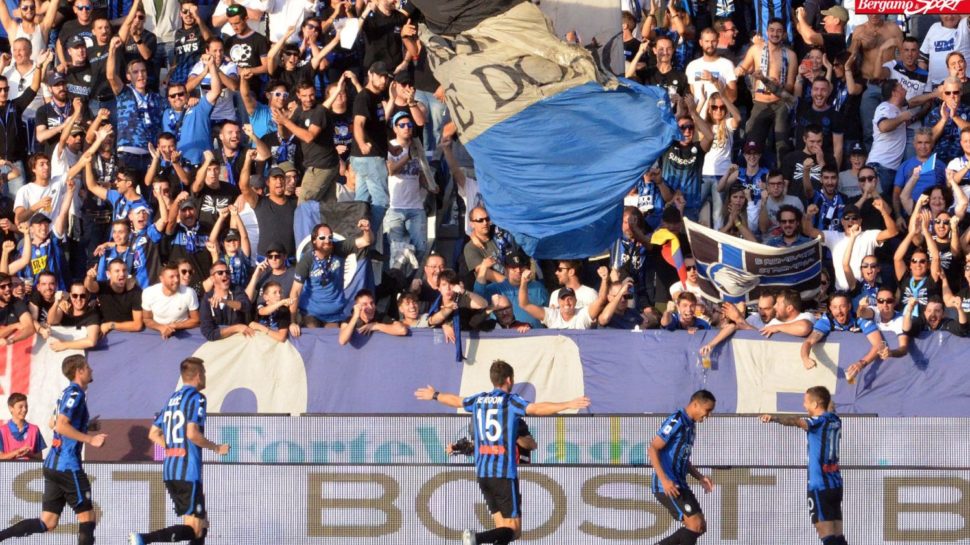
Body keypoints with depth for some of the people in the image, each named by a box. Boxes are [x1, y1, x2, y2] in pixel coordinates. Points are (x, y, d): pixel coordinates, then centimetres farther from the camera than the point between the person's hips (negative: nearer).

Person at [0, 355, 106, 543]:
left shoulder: (67, 393, 17)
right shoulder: (76, 393, -11)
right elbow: (61, 426, -21)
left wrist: (85, 427, 27)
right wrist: (90, 439, -21)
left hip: (53, 464, 9)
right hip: (68, 465, -9)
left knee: (47, 523, 6)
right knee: (87, 517, -1)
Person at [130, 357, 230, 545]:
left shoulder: (172, 399, 17)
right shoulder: (196, 398, -7)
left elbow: (154, 434, 17)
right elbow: (192, 433, -18)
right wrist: (216, 448, -5)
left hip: (169, 472, 9)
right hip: (188, 472, -9)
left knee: (202, 525, 16)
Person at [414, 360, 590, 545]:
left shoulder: (479, 400, 12)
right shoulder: (510, 401, -6)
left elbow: (456, 401, 32)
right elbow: (535, 408, -24)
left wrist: (435, 396, 52)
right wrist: (567, 405, -30)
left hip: (482, 473, 7)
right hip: (504, 474, -7)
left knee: (503, 527, 12)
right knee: (513, 530, -7)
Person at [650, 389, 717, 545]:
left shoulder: (690, 425, 17)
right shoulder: (676, 421, -13)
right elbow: (652, 449, -18)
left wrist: (700, 477, 12)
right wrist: (664, 480, -26)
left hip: (679, 485, 10)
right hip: (667, 486, -10)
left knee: (700, 527, 7)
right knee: (695, 524, -14)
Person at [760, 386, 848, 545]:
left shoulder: (820, 422, -11)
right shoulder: (835, 420, 11)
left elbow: (796, 421, -31)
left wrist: (774, 418, -45)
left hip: (819, 486, -8)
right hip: (836, 485, 8)